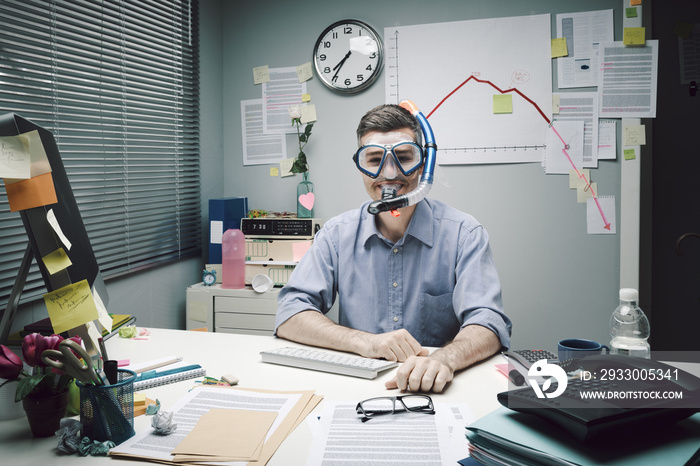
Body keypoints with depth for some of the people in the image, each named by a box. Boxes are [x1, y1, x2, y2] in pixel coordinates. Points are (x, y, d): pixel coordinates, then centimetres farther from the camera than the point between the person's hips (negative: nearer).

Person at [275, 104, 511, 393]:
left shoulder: (463, 233, -4)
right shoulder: (337, 234, 2)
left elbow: (487, 323, -13)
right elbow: (289, 316, -4)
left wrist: (443, 359, -35)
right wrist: (365, 342, -20)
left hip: (436, 391, 0)